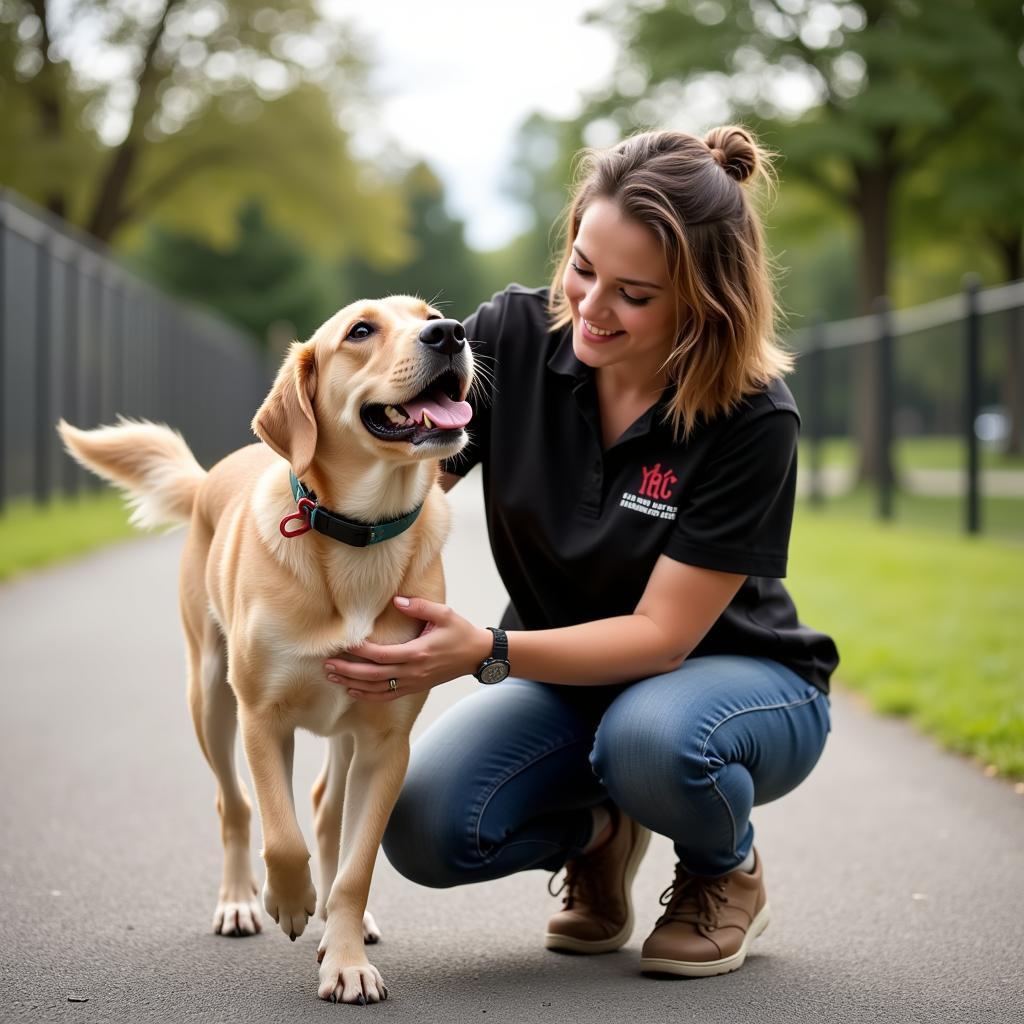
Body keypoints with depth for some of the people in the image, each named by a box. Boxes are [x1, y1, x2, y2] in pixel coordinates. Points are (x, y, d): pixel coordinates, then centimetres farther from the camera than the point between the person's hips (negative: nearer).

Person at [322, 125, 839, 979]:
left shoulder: (753, 420, -25)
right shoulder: (515, 334, -15)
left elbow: (662, 634, -25)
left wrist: (485, 653, -39)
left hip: (737, 676, -3)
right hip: (571, 679, 3)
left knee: (650, 736, -39)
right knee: (426, 828, -24)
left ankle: (728, 874, -2)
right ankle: (595, 832, 10)